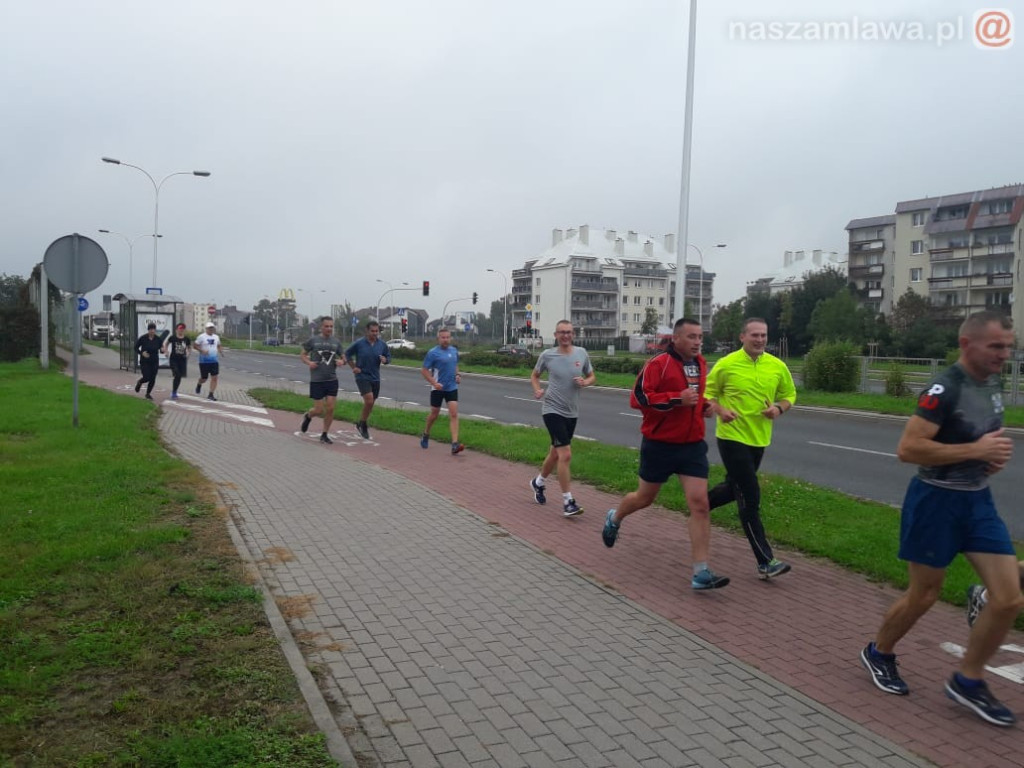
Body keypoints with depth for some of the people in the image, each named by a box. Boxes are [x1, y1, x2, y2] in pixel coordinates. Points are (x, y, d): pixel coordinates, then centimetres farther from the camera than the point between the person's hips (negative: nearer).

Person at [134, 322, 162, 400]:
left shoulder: (158, 339, -3)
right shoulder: (143, 338, -9)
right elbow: (136, 348, -1)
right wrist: (141, 353, -19)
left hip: (154, 362, 2)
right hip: (144, 362, -2)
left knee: (152, 379, 2)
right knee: (146, 378, -10)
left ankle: (148, 393, 23)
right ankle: (139, 382, 27)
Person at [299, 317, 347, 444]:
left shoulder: (336, 342, 8)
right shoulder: (313, 340, -1)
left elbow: (343, 357, 16)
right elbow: (302, 354, 7)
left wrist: (342, 361, -8)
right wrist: (308, 362, -13)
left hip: (332, 380, 3)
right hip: (316, 380, -3)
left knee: (330, 409, -1)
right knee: (319, 410, -1)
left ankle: (324, 435, 15)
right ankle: (308, 416, 34)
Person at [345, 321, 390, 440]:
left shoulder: (382, 345, 0)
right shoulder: (359, 343, -8)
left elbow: (388, 357, 11)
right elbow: (347, 354, 6)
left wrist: (385, 360, -12)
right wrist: (353, 367, 0)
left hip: (375, 378, 5)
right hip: (362, 376, -4)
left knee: (370, 403, 11)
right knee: (369, 400, -19)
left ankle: (360, 425, 31)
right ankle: (363, 425, 1)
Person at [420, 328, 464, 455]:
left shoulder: (454, 351, 7)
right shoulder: (433, 353, -9)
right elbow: (424, 370, -8)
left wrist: (458, 375, 4)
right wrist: (434, 383, -18)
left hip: (452, 388, 3)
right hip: (438, 388, -3)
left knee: (454, 414, -10)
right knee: (434, 414, 11)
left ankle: (455, 444, -16)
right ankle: (426, 434, 40)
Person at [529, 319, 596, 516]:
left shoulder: (581, 353, 1)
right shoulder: (547, 355, -5)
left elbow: (592, 377, 11)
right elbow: (534, 375, 10)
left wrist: (585, 382, -11)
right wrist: (537, 390, -8)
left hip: (572, 412, 5)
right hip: (553, 410, -5)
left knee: (556, 453, 19)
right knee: (565, 454, -14)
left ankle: (538, 482, 44)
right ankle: (568, 502, -6)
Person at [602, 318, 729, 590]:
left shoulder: (701, 364, 9)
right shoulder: (659, 364, -14)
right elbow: (638, 397, -22)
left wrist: (704, 404, 6)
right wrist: (677, 399, -26)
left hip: (693, 445, 5)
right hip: (660, 445, -5)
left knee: (700, 504, -6)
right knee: (645, 498, 14)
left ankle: (701, 573, -3)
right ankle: (614, 518, 48)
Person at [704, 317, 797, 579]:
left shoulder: (777, 366, 1)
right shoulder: (726, 364, -9)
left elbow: (789, 395, 13)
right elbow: (708, 393, 0)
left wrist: (779, 408, -9)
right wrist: (719, 410, -19)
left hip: (759, 439, 6)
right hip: (732, 437, -5)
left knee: (735, 487, 21)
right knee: (750, 498, -8)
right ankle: (766, 562, -4)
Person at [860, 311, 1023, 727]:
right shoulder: (945, 389, -19)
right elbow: (907, 448, -26)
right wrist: (976, 450, -24)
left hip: (978, 500, 8)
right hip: (937, 500, -8)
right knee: (923, 596, 6)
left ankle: (967, 680, 20)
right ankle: (878, 653, 33)